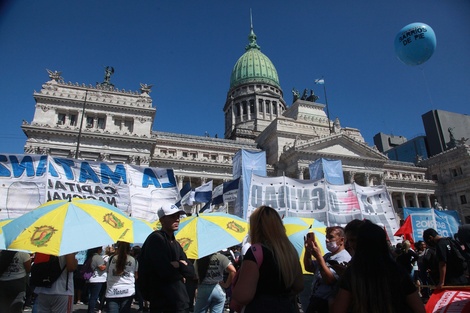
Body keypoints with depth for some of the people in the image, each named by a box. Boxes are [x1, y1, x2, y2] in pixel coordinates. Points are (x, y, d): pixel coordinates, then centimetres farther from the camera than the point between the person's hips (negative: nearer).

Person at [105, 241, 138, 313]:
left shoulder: (111, 258, 0)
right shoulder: (134, 260, 1)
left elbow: (107, 271, 17)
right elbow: (136, 276, 10)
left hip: (112, 292, 0)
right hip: (128, 292, 0)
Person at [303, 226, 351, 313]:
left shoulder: (344, 258, -16)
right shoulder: (328, 255, 11)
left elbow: (329, 279, -26)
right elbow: (308, 268, 12)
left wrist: (319, 256, -27)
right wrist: (307, 250, -3)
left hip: (326, 303, -8)